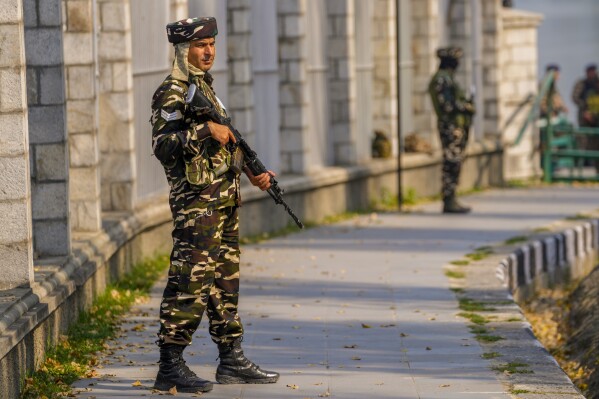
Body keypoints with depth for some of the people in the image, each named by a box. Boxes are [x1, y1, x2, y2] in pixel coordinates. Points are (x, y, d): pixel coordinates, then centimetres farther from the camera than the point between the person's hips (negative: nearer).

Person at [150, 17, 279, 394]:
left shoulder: (205, 87, 18)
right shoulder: (171, 93, -10)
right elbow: (163, 145, -21)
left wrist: (253, 172, 17)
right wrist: (205, 129, -27)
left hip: (225, 200, 9)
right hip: (196, 200, -9)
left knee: (225, 280, 12)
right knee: (190, 281, -10)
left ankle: (232, 360, 17)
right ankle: (170, 366, -6)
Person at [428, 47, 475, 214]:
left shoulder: (447, 78, 18)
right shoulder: (441, 79, -14)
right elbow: (446, 105, -20)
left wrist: (466, 104, 8)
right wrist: (467, 107, -12)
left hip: (457, 126, 10)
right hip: (451, 126, -10)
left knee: (453, 165, 11)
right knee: (451, 164, -9)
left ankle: (451, 201, 14)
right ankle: (449, 202, -7)